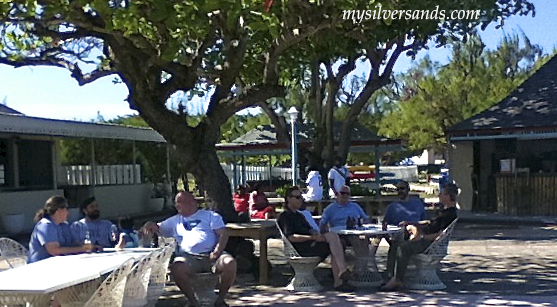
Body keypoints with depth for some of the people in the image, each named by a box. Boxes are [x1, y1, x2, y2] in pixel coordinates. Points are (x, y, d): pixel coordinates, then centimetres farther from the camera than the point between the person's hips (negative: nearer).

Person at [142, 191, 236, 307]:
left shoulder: (210, 215, 15)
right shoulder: (175, 220, 27)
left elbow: (223, 235, 5)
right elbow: (158, 229, 26)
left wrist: (216, 252, -12)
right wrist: (151, 225, 1)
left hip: (211, 255, -1)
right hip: (188, 257, 1)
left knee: (230, 262, -31)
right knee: (177, 268, -32)